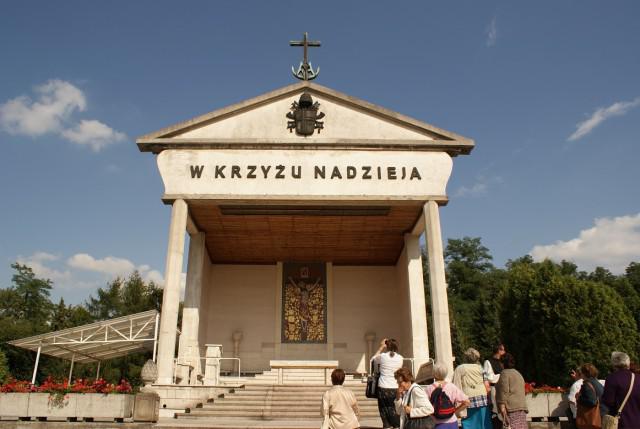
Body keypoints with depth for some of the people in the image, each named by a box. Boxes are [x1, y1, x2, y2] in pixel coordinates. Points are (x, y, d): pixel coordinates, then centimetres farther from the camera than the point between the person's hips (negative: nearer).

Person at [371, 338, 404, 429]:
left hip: (383, 389, -2)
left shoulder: (382, 356, -5)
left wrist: (381, 347, 20)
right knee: (393, 412, 11)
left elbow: (373, 359, 15)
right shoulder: (400, 358, 0)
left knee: (384, 412, 6)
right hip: (395, 389, 2)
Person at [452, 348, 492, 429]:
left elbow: (457, 388, -6)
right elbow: (487, 387, 3)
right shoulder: (480, 368, 6)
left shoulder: (459, 369, 0)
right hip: (483, 400, 3)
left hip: (468, 402, -2)